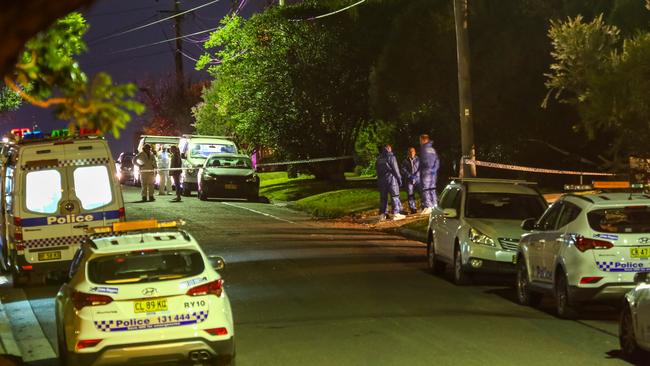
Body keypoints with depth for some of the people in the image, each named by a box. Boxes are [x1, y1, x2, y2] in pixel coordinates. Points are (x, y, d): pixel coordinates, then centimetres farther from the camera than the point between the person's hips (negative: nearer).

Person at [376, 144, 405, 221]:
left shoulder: (379, 159, 11)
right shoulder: (391, 157, -7)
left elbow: (378, 171, 13)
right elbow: (395, 169, -9)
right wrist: (399, 178, -1)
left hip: (381, 180, 6)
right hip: (391, 179, -6)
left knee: (383, 197, 9)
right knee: (395, 196, -4)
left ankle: (382, 214, 8)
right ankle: (396, 213, -10)